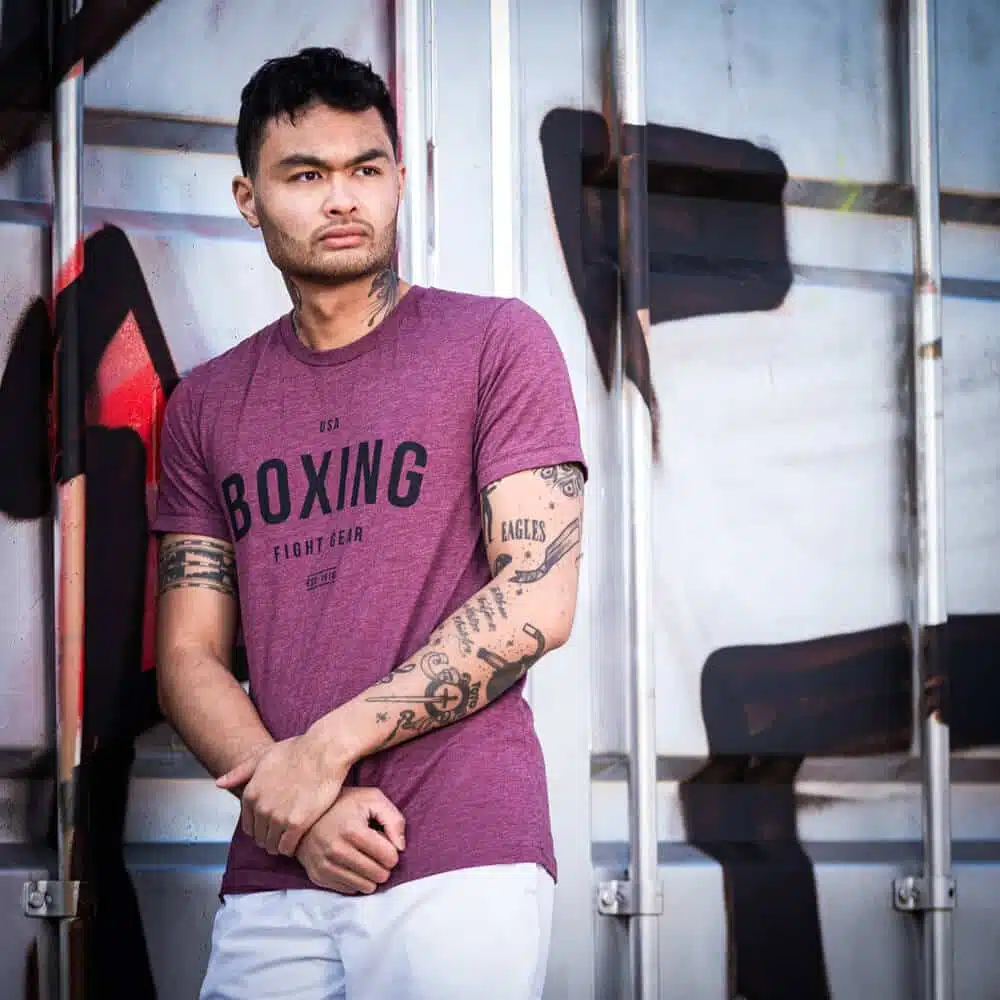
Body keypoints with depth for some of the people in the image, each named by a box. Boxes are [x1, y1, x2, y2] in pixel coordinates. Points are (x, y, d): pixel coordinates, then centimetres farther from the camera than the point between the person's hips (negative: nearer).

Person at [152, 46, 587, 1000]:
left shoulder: (497, 341, 2)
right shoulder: (206, 406, 13)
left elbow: (537, 603, -6)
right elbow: (187, 656, 9)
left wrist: (327, 749, -10)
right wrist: (299, 809, -9)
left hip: (461, 863, -3)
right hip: (269, 882, 4)